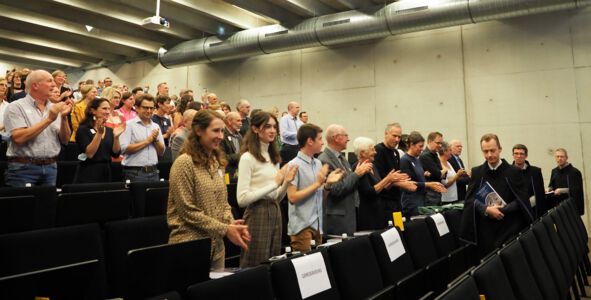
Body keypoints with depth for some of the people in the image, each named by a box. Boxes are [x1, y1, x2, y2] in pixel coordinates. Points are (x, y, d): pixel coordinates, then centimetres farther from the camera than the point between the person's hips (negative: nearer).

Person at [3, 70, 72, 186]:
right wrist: (49, 119, -18)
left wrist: (64, 117, -10)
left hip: (51, 167, 5)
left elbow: (64, 140, 6)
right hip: (23, 168, -4)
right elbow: (18, 138, -17)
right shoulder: (16, 107, -3)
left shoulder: (54, 108, 10)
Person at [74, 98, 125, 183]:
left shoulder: (110, 131, 8)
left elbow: (116, 154, 0)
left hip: (106, 174, 5)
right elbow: (89, 154, -18)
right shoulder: (83, 129, -6)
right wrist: (99, 133, -23)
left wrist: (116, 137, -14)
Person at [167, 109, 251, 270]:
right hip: (190, 246, -7)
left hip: (216, 245, 7)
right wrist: (225, 230, -17)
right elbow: (188, 211, -17)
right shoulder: (184, 163, -14)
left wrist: (231, 223, -5)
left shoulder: (217, 162, 10)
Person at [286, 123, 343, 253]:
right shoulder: (294, 165, -11)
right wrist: (317, 183, -14)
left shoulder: (318, 163, 11)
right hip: (301, 226, -7)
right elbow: (292, 197, -16)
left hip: (318, 225, 7)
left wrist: (328, 183, -1)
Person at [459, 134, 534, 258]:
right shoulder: (476, 172, 6)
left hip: (509, 228, -1)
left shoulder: (513, 172, 0)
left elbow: (521, 201, -3)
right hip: (485, 229, 2)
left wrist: (501, 209, -14)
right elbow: (470, 199, 0)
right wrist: (486, 209, -16)